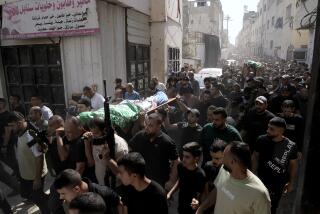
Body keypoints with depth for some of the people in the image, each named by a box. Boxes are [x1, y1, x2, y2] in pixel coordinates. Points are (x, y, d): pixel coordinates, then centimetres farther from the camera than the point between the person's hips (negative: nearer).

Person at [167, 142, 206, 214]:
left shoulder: (200, 175, -29)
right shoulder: (181, 166, -13)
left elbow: (199, 195, -21)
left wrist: (196, 201, -42)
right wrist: (170, 193, 2)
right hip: (181, 206, 5)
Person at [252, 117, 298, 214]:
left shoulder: (291, 146, -17)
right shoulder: (261, 140, -15)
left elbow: (293, 164, -3)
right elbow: (255, 156, -2)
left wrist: (291, 183, 3)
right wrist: (254, 173, -5)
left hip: (278, 184, 0)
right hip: (260, 180, 1)